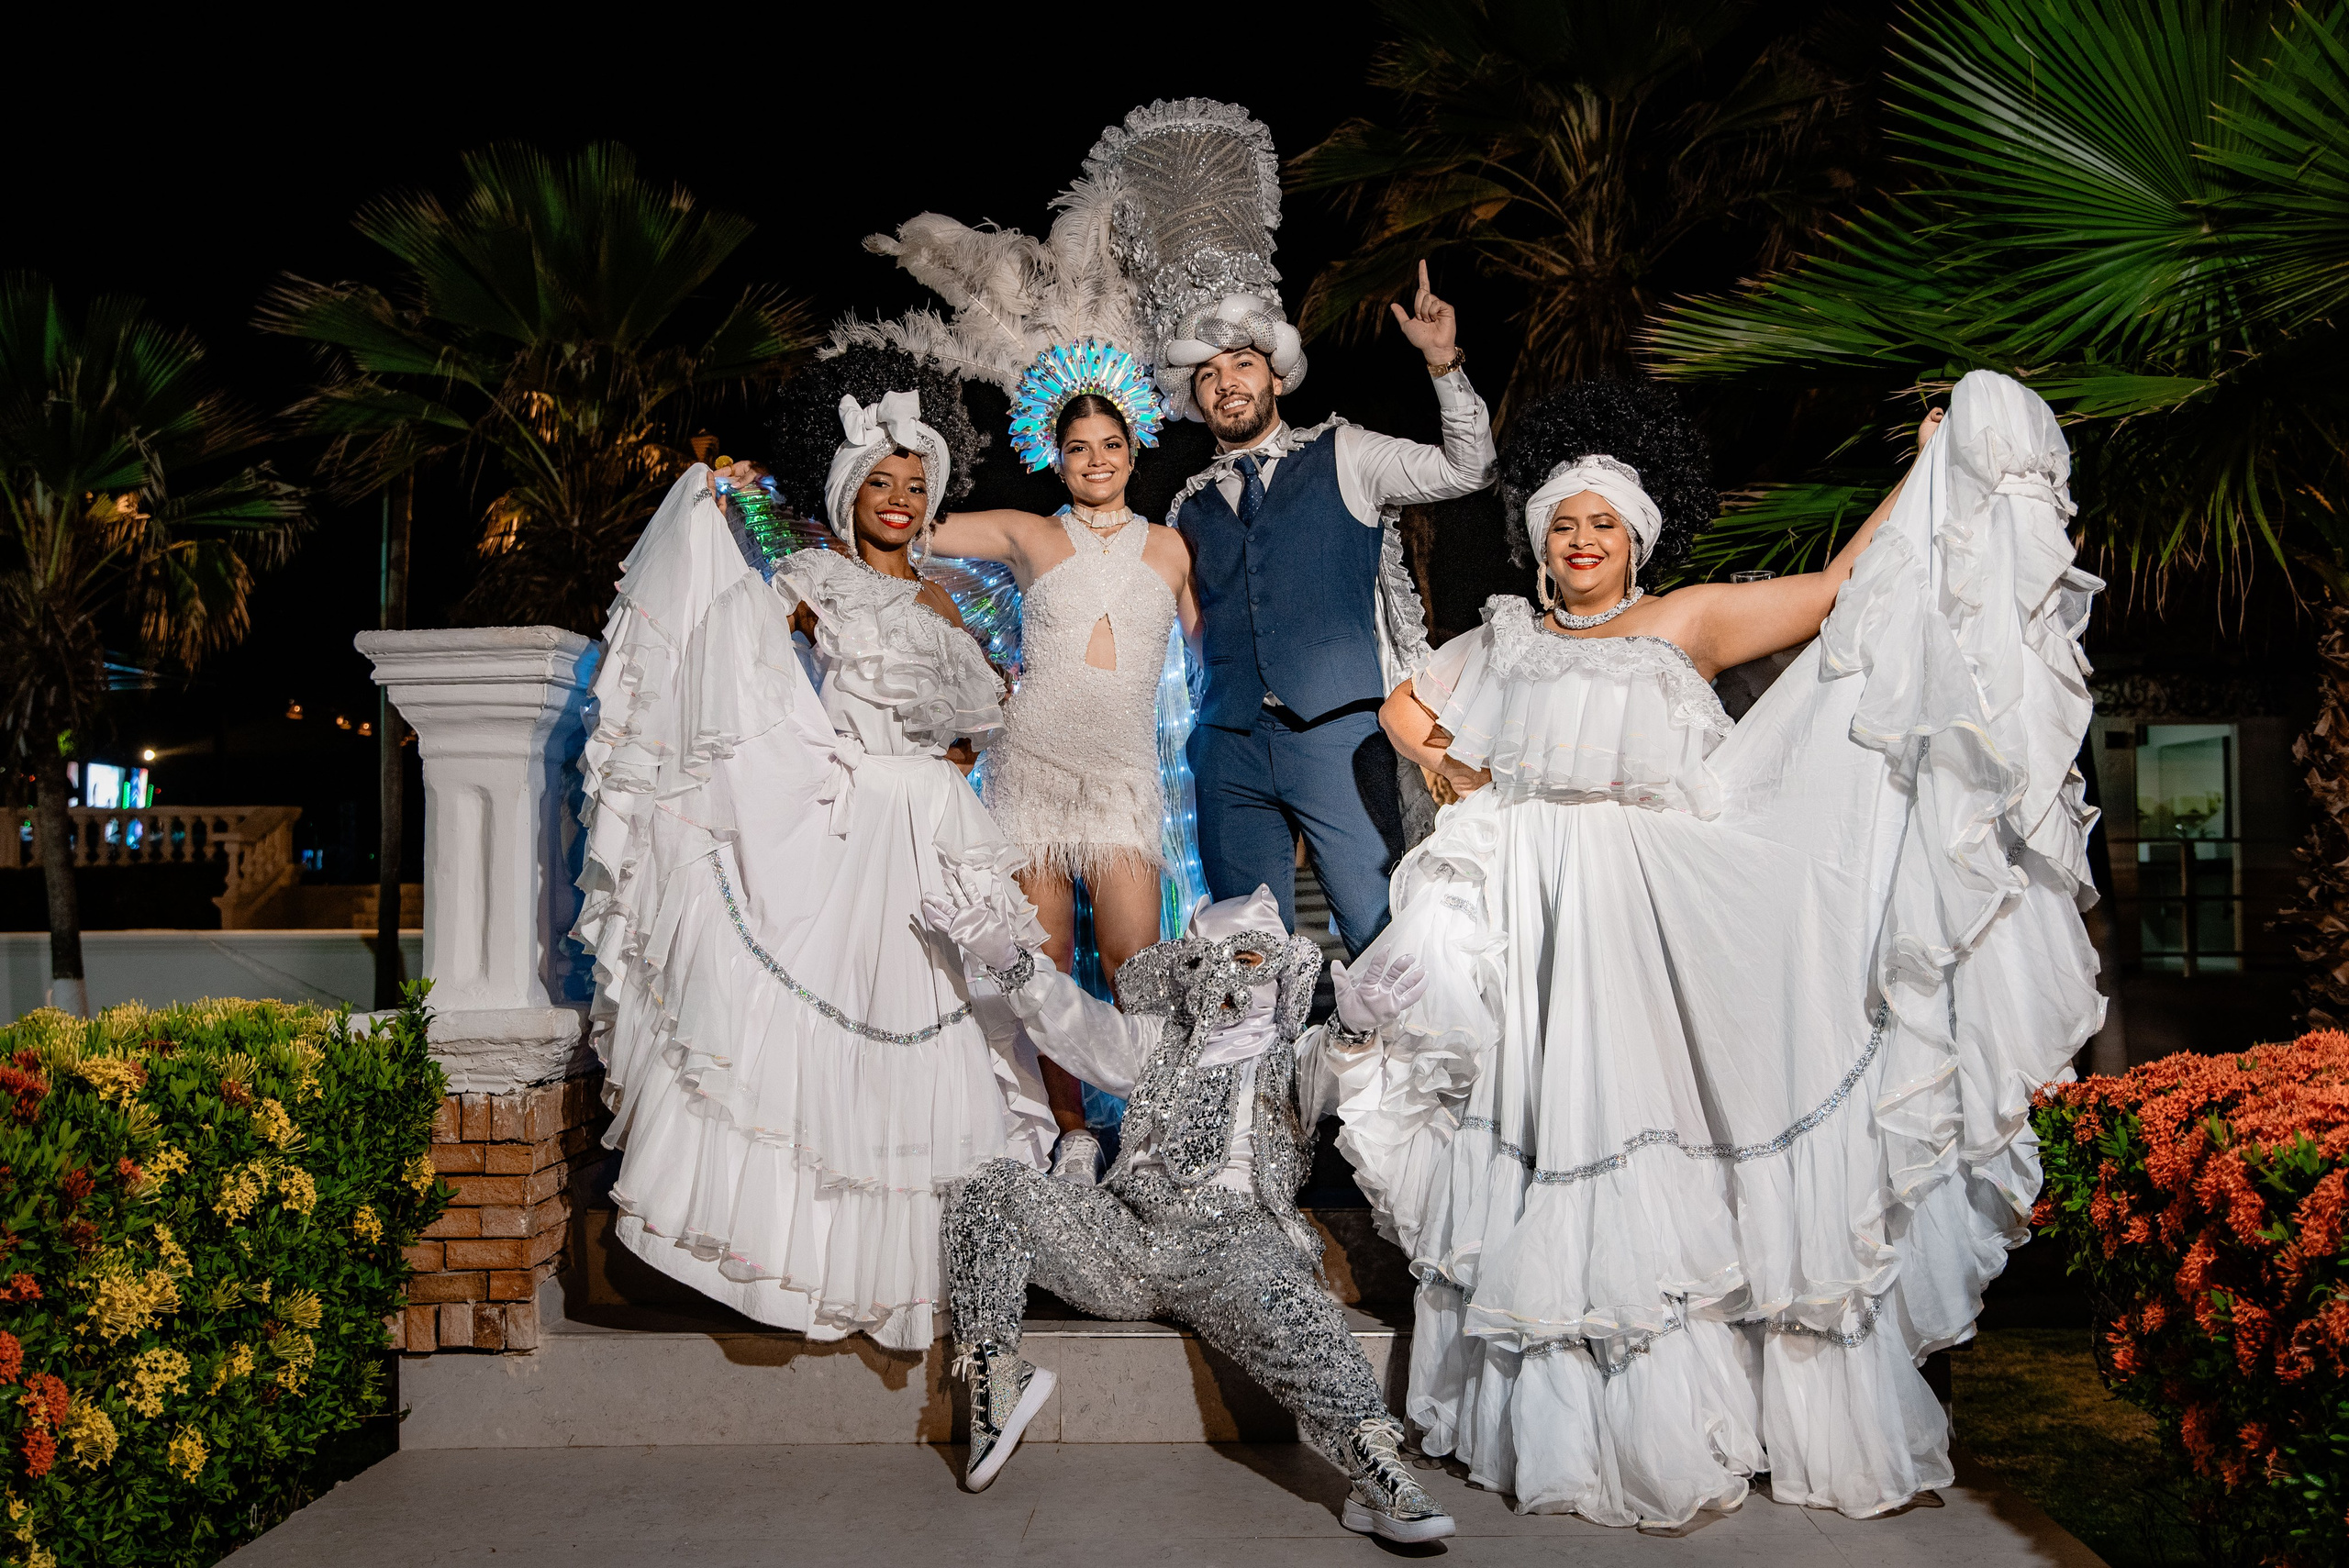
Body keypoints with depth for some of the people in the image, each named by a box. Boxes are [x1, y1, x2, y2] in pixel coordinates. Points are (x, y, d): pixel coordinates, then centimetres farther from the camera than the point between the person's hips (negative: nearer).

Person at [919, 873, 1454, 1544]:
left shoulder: (1295, 1053, 19)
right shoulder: (1158, 1041, 28)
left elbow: (1327, 1072, -6)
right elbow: (1075, 1022, 15)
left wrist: (1354, 1029, -32)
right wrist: (1007, 957, -2)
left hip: (1234, 1237, -3)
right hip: (1129, 1233, 4)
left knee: (1287, 1307, -36)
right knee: (992, 1188, -13)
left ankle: (1376, 1472, -39)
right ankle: (994, 1375, -17)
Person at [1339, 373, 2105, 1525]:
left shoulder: (1689, 623, 7)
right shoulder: (1509, 639, 17)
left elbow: (1837, 590, 2)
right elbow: (1404, 709, 27)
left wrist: (1927, 470, -1)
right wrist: (1462, 777, 12)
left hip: (1645, 922, -2)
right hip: (1532, 925, 3)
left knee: (1644, 1132, -7)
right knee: (1543, 1142, 0)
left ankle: (1668, 1419, 3)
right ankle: (1568, 1424, 9)